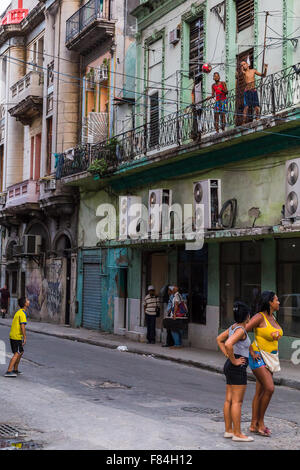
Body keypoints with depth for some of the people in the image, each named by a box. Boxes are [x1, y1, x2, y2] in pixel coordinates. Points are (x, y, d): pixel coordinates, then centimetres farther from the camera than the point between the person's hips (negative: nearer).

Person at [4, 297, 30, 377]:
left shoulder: (19, 312, 15)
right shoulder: (22, 314, -16)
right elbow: (22, 326, -23)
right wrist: (25, 338, -20)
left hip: (13, 335, 10)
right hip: (17, 337, -10)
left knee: (21, 352, 19)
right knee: (17, 354, -9)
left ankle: (15, 370, 25)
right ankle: (9, 372, -12)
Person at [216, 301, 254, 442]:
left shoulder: (233, 327, 9)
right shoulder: (240, 330, -17)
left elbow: (219, 339, 21)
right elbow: (228, 344, -32)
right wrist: (234, 360, -19)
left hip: (230, 367, 9)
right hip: (238, 367, -9)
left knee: (229, 400, 12)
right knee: (237, 402, -4)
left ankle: (228, 430, 19)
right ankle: (237, 434, 1)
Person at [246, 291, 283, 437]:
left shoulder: (273, 318, 10)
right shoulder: (259, 317, -14)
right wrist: (251, 352, -17)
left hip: (270, 358, 8)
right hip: (258, 357, -8)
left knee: (260, 391, 9)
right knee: (269, 388, -17)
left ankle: (254, 425, 14)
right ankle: (260, 422, -2)